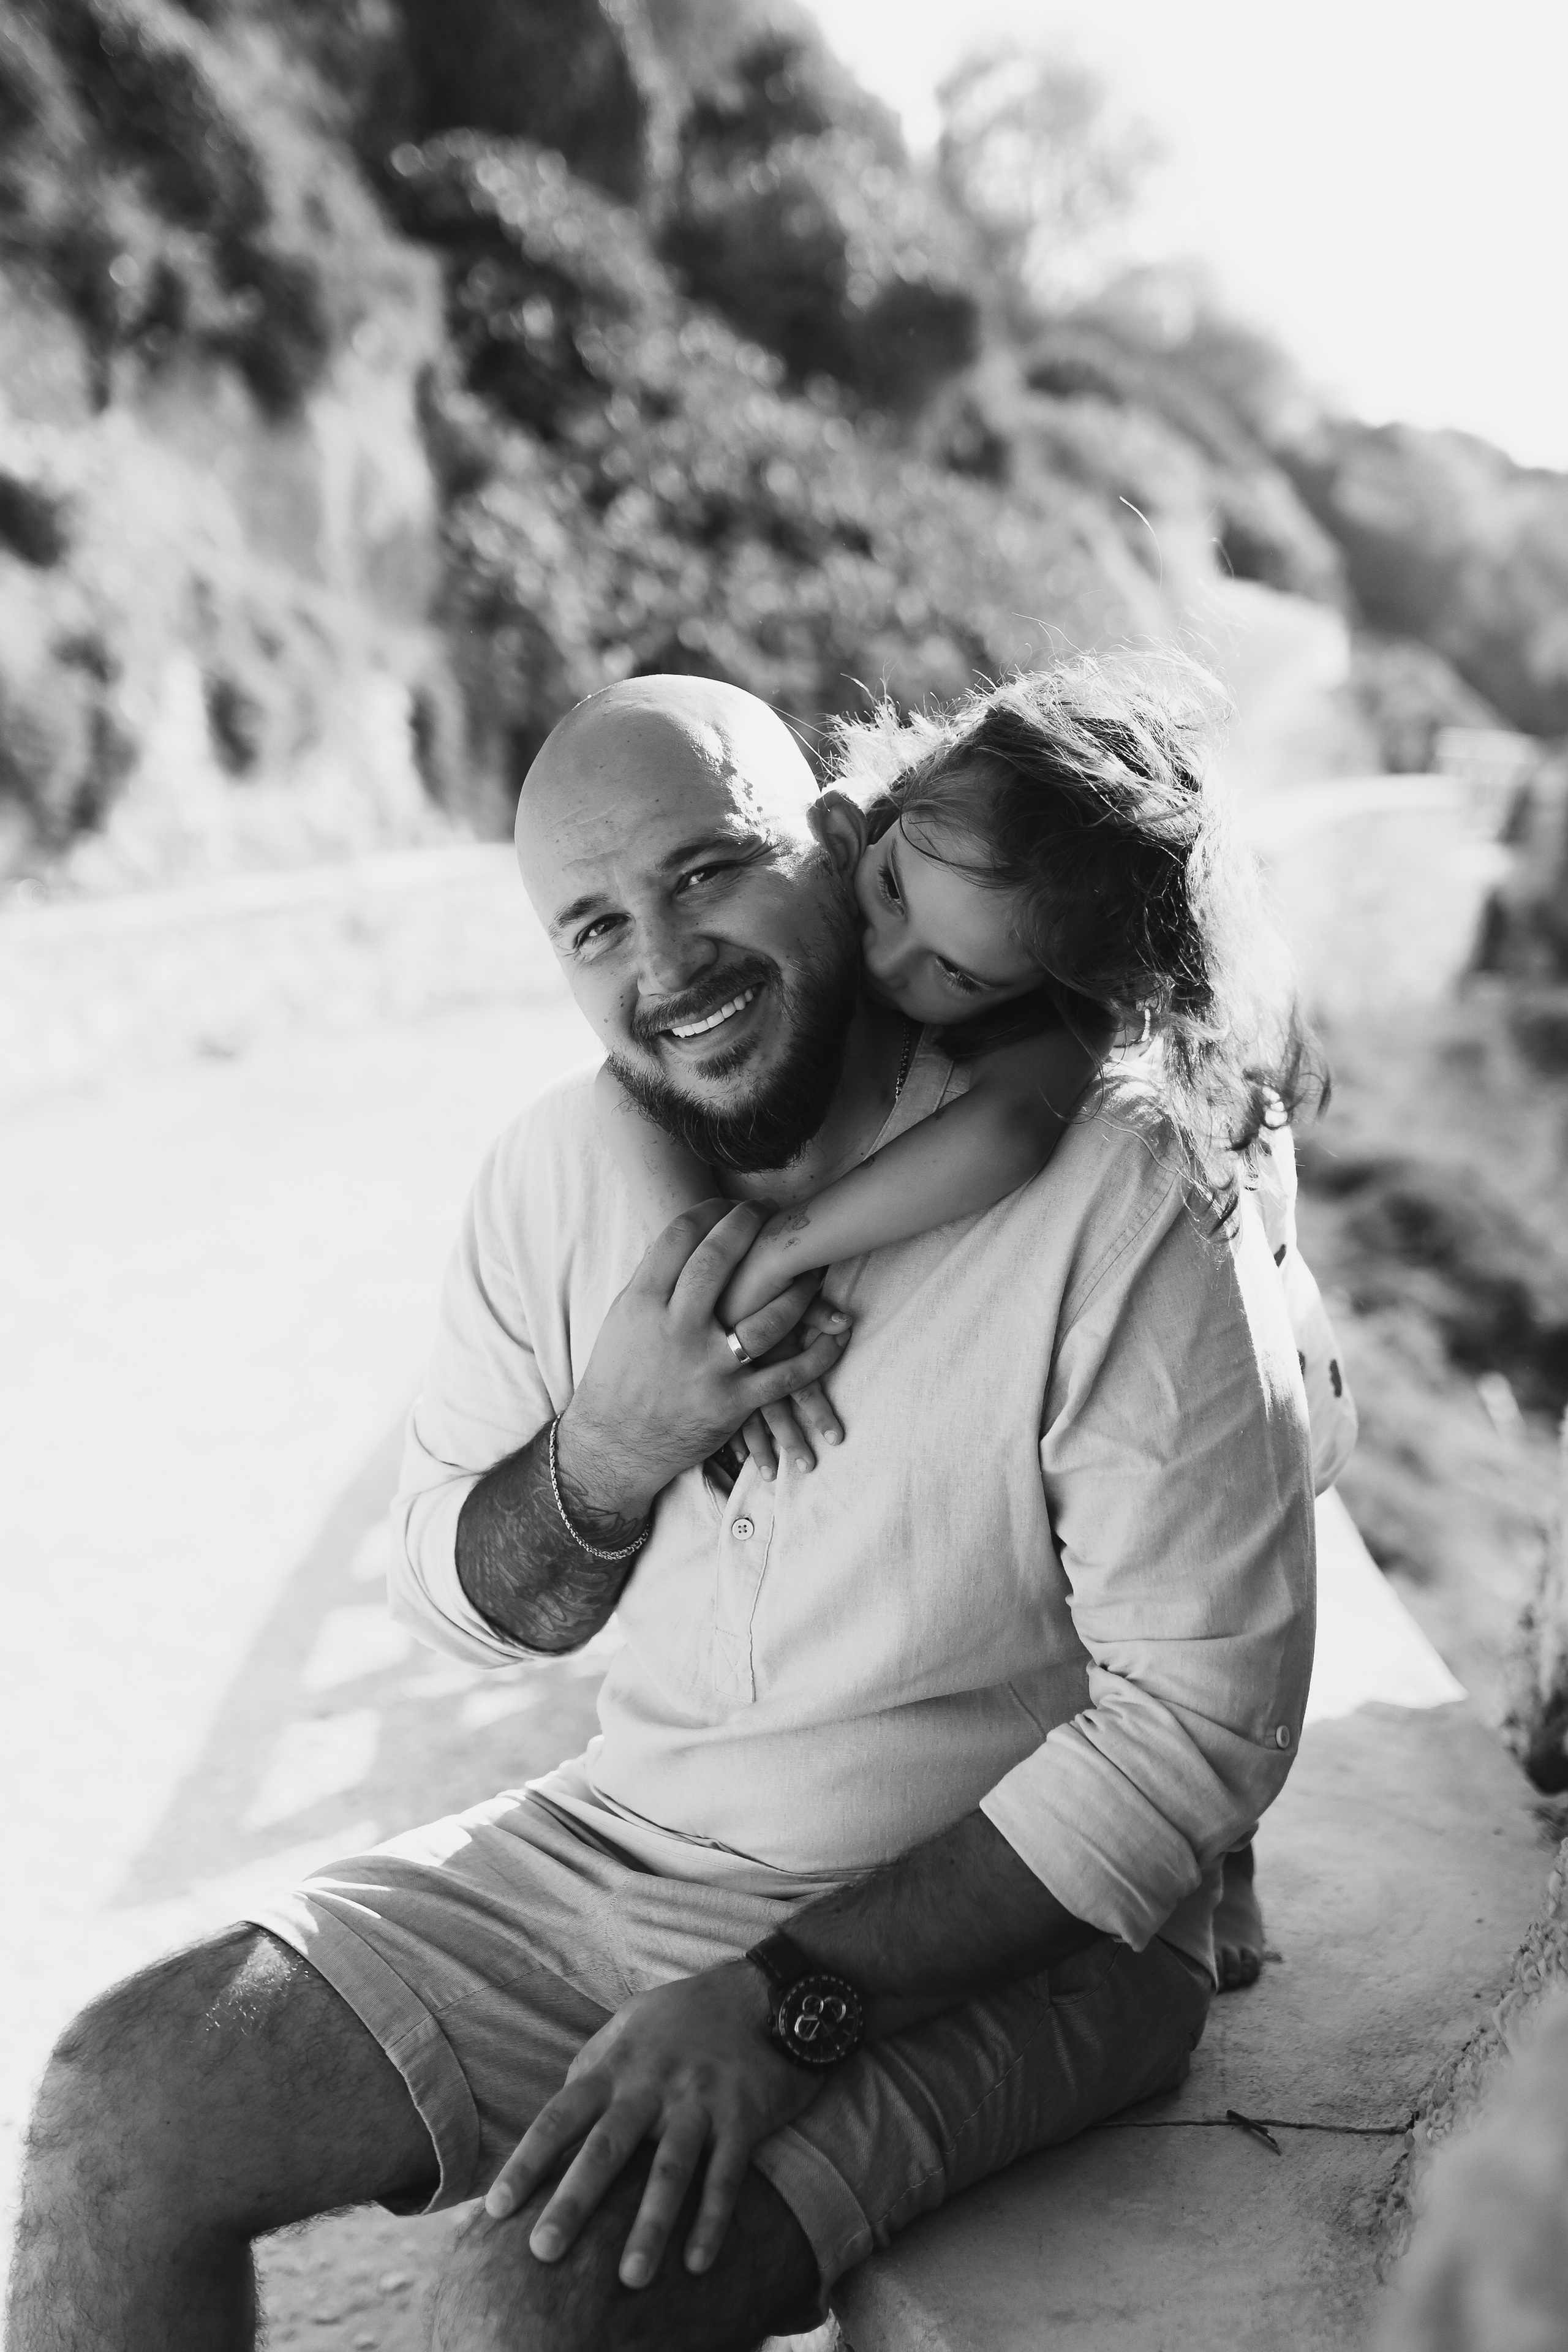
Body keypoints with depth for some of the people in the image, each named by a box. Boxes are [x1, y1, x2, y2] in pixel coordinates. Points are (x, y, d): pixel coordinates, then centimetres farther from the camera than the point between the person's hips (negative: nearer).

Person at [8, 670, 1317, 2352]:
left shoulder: (1111, 1199, -19)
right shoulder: (560, 1172, -1)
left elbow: (1194, 1728, -18)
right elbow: (453, 1604, 8)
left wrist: (792, 1997, -22)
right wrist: (604, 1457, -15)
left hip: (989, 1929, -5)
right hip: (620, 1845, 6)